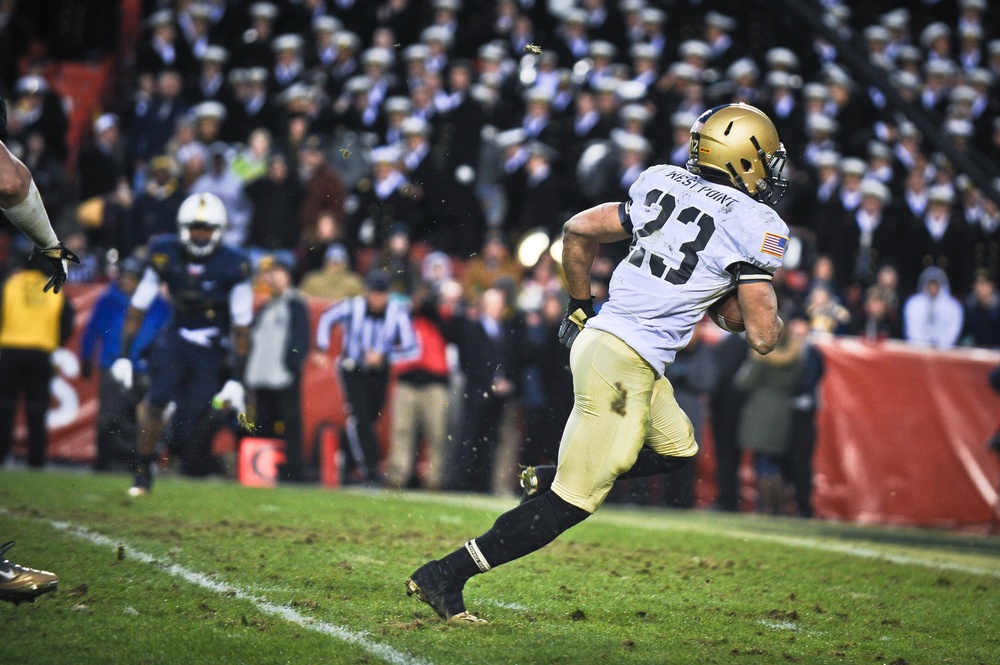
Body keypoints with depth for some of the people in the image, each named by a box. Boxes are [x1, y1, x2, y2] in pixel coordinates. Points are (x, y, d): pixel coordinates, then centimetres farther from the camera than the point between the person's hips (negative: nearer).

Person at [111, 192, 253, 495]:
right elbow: (137, 308, 1)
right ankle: (142, 472, -11)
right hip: (175, 338, 1)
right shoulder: (166, 255, -8)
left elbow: (241, 326, -7)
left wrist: (236, 379, -10)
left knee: (193, 421, -12)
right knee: (156, 400, -21)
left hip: (211, 348, -1)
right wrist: (125, 355, -4)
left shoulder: (232, 266, -13)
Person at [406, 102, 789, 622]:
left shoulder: (663, 185, 9)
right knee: (575, 500, -2)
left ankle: (549, 479, 19)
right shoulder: (756, 227, -9)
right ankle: (444, 576, -3)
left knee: (676, 449, 27)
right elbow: (761, 338, -9)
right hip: (627, 365, -8)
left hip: (596, 333, 8)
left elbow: (577, 231, 14)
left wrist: (580, 306, 26)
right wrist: (774, 319, 13)